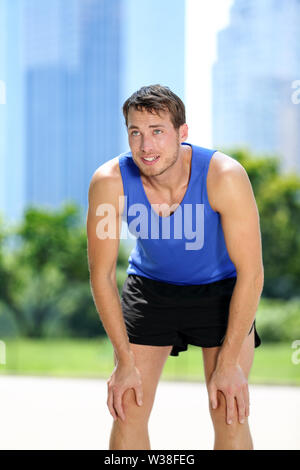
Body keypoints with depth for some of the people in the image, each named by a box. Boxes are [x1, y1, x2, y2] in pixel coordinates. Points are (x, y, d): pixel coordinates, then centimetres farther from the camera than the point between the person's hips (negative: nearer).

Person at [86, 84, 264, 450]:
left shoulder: (224, 176, -31)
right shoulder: (109, 182, -26)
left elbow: (251, 273, -25)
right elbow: (102, 275, -15)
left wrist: (229, 363, -23)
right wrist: (125, 361, -15)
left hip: (221, 288, -2)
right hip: (149, 286, 2)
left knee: (230, 416, -11)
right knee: (127, 412, -5)